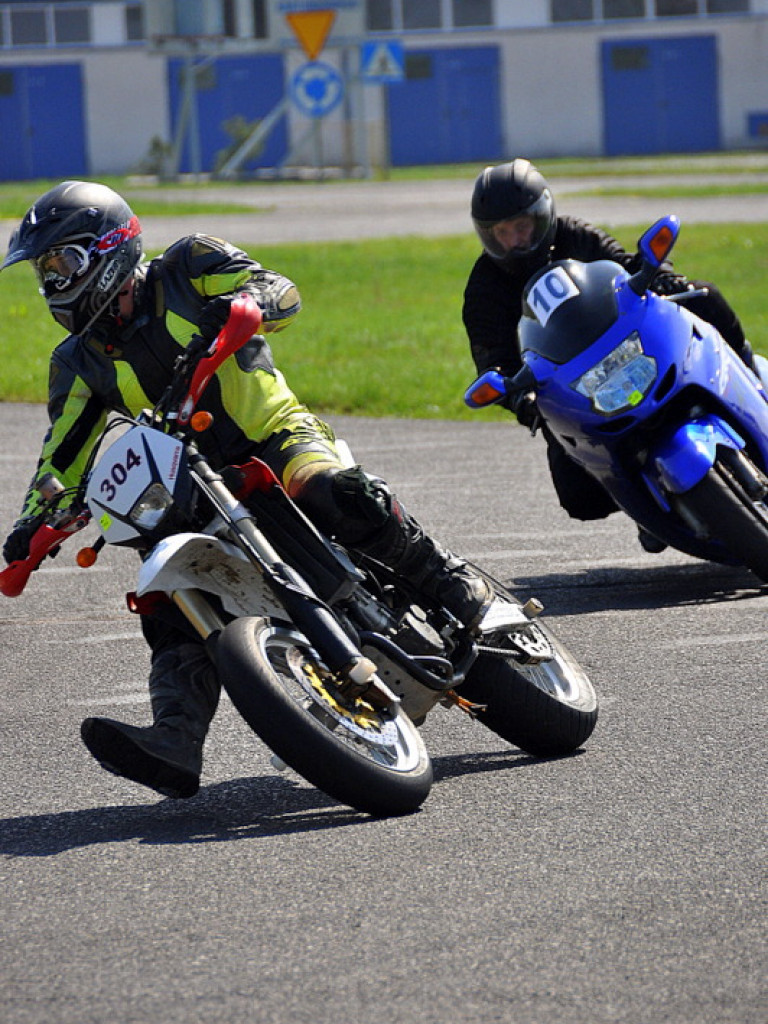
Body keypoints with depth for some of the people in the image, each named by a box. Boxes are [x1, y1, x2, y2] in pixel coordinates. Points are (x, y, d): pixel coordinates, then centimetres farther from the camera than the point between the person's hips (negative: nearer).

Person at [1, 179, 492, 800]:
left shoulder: (187, 268, 1)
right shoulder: (79, 363, 13)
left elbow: (284, 294, -6)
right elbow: (64, 453, 12)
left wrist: (236, 306, -29)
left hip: (274, 434, -4)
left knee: (339, 496, -35)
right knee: (170, 605, -18)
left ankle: (461, 591, -19)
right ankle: (176, 747, -33)